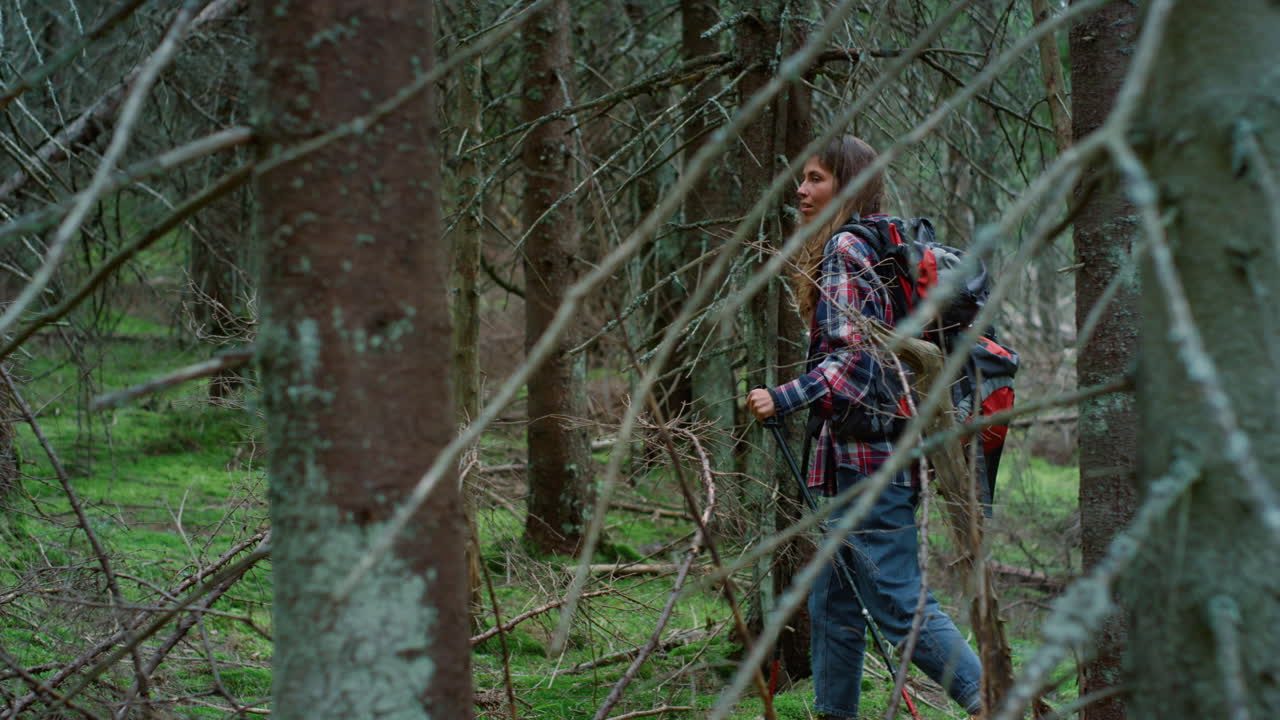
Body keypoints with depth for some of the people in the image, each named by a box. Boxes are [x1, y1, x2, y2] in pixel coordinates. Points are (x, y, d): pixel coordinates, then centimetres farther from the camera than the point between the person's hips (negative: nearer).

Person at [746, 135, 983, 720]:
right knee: (833, 605, 14)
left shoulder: (844, 248, -11)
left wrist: (783, 400, -21)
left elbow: (856, 355, -20)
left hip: (868, 453, -10)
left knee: (899, 605, -9)